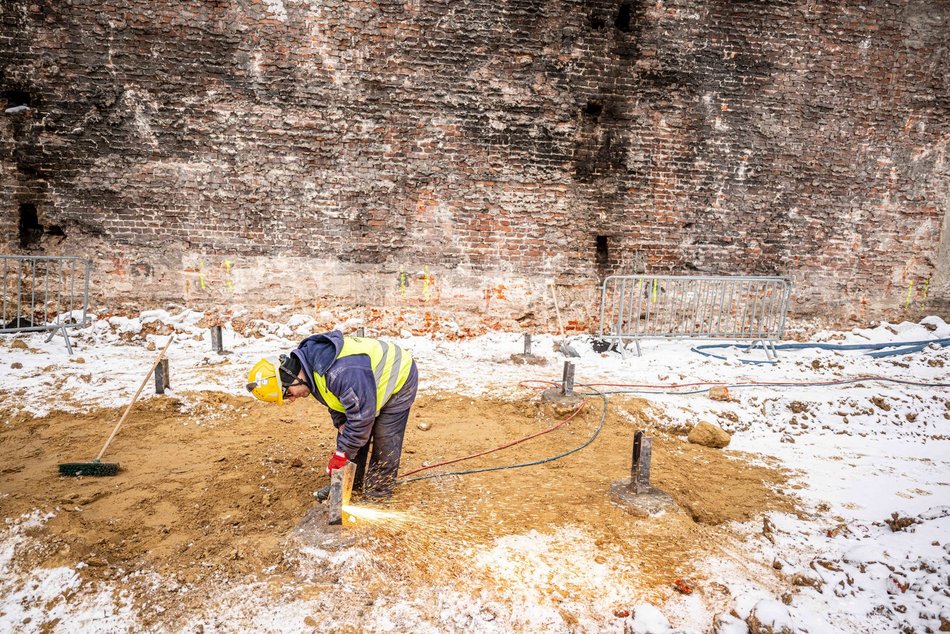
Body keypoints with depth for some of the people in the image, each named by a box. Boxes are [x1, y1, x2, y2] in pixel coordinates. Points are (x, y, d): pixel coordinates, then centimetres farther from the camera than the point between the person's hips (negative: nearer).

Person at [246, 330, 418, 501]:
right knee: (350, 436, 11)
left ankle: (376, 495, 9)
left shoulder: (340, 372, -42)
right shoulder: (309, 365, -10)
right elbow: (333, 398, 6)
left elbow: (361, 416, -34)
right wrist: (341, 424, -8)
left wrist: (342, 453, -23)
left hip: (398, 380, -9)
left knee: (384, 445, -7)